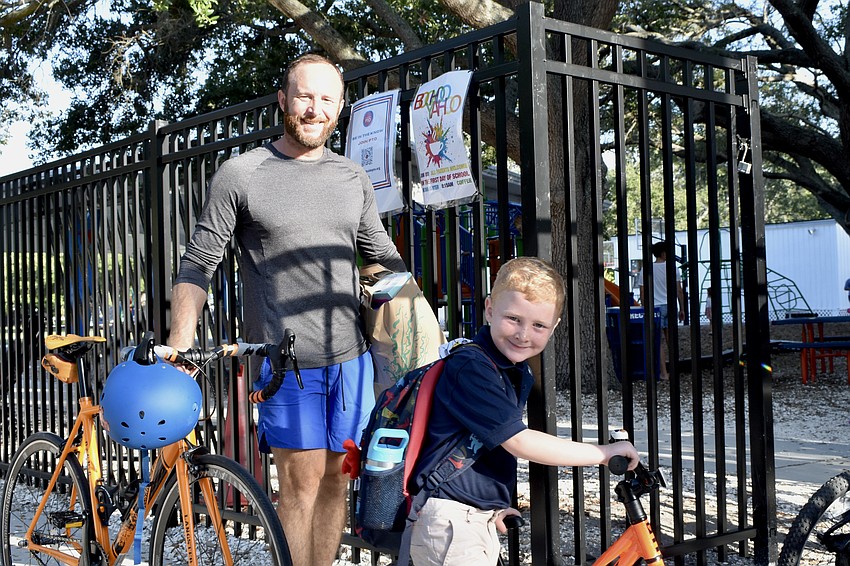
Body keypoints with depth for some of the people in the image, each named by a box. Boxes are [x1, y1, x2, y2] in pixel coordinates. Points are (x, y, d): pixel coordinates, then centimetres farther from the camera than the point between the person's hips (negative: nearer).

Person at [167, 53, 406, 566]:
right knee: (303, 479, -6)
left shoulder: (355, 180, 11)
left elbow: (385, 258, 20)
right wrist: (179, 349, -12)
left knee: (337, 477, 9)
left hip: (351, 355, 4)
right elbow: (198, 266, -2)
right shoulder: (241, 174, -1)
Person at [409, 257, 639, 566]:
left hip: (481, 519, 9)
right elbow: (520, 442, -24)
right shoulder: (470, 368, -22)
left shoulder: (519, 374, 10)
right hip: (449, 521, -9)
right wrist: (604, 453, -19)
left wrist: (493, 505, 18)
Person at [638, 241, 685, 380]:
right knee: (670, 339, 14)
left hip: (655, 307, -1)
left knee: (659, 341, -1)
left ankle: (664, 373, -5)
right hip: (671, 306, 1)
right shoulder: (672, 268, -1)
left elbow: (643, 294, 0)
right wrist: (682, 309, 9)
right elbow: (679, 291, 1)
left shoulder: (646, 270, -1)